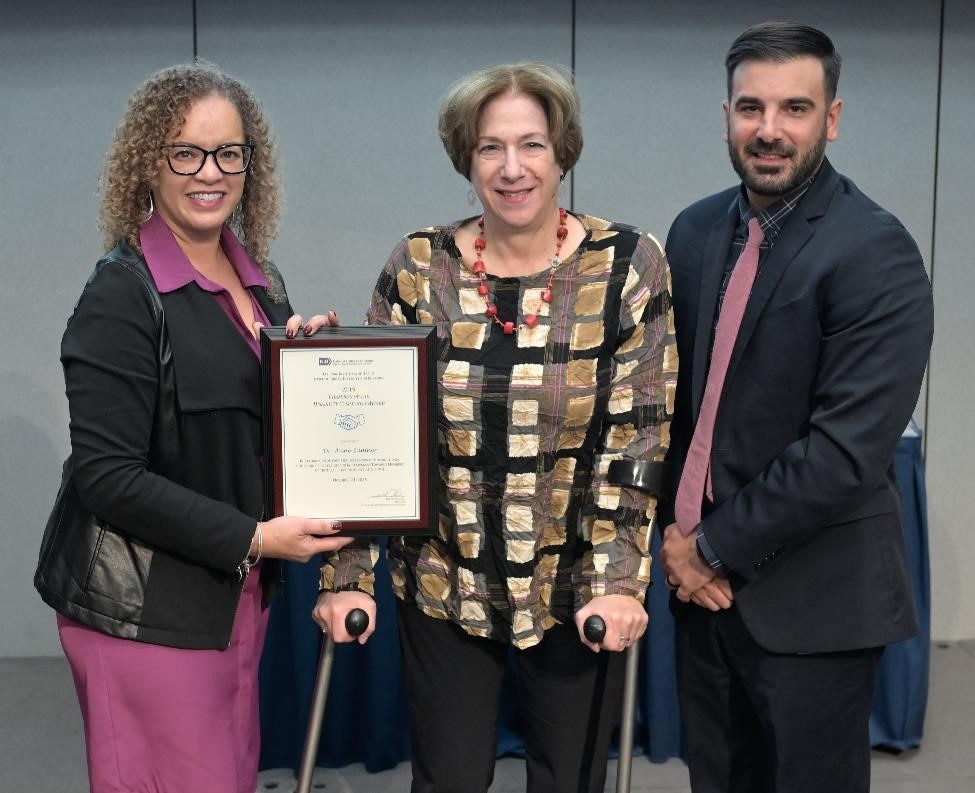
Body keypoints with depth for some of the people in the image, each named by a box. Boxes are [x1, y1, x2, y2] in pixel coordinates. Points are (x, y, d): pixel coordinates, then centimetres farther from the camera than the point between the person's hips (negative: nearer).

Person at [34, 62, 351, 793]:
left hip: (239, 594, 7)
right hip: (146, 608, -7)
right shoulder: (123, 295, -13)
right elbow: (106, 475, -18)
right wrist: (251, 539, -20)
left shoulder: (263, 282, 9)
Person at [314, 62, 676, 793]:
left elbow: (637, 438, -8)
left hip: (576, 584, 0)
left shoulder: (628, 266, -8)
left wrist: (617, 580, -14)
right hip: (444, 583, 1)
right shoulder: (418, 268, -5)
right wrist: (348, 574, -7)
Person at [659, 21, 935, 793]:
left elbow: (849, 448, -21)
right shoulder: (697, 230, 5)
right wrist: (678, 532, -3)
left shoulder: (876, 251, -15)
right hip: (707, 581, 6)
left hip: (812, 595, -5)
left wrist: (718, 546, -14)